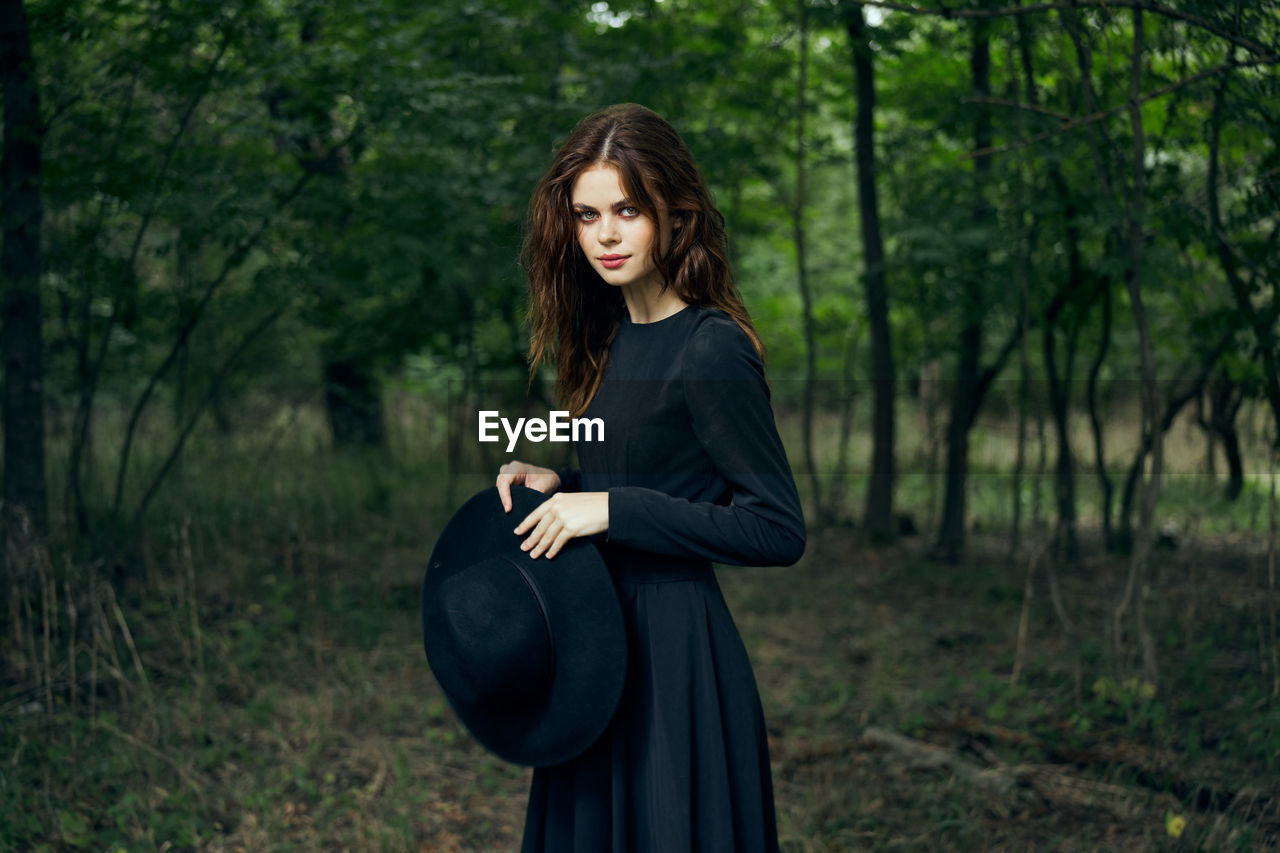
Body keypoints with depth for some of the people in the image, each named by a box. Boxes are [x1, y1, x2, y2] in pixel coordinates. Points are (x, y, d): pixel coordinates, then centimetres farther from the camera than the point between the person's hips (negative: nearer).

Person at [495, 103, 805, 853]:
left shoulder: (711, 352, -17)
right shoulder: (612, 336, 7)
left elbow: (779, 530, -19)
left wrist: (613, 509, -21)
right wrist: (562, 485, 0)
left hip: (676, 657, -8)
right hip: (603, 649, 9)